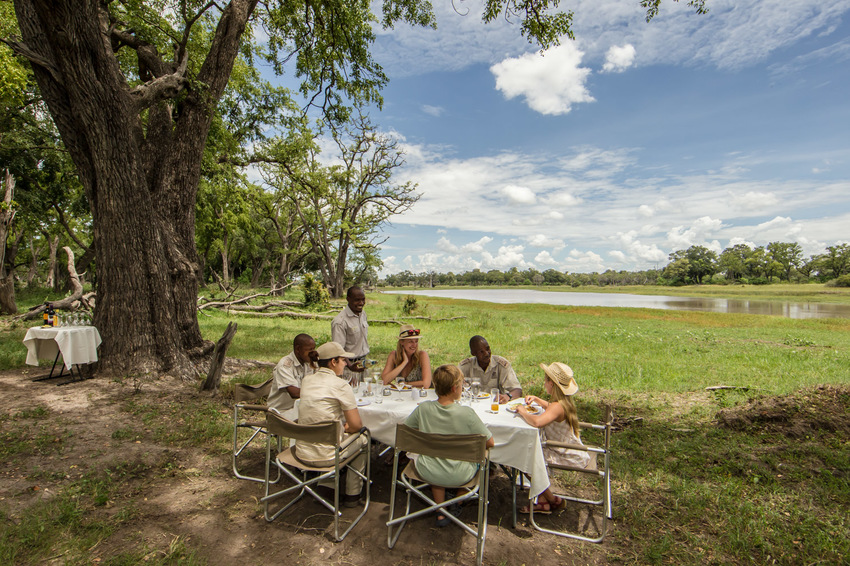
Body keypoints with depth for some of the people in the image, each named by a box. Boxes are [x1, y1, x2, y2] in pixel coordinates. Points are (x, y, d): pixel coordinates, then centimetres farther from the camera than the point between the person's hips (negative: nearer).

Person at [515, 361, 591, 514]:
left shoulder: (558, 406, -29)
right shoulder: (564, 402, 2)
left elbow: (537, 422, -48)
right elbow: (550, 407, 27)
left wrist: (523, 411, -28)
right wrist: (536, 400, 10)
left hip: (570, 459, -10)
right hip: (570, 452, 10)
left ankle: (554, 501, 13)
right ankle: (543, 502, 17)